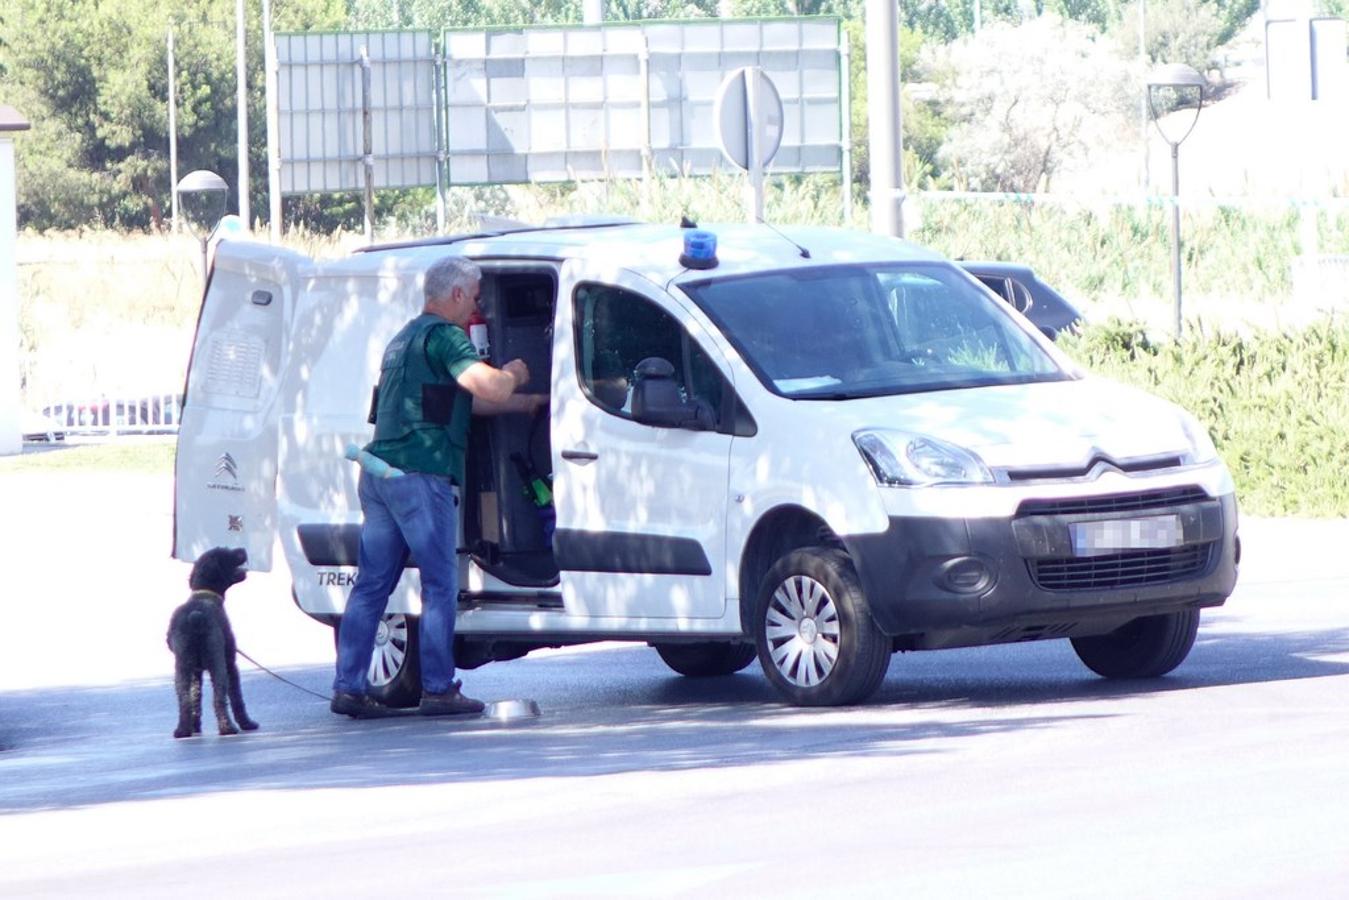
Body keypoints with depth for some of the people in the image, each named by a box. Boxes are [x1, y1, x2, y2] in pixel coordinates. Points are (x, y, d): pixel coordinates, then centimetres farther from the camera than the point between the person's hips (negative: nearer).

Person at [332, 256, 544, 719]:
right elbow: (489, 389, -18)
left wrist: (524, 403, 33)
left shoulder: (405, 338, 24)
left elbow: (467, 399, 31)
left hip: (378, 471, 9)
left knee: (371, 584, 7)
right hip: (420, 474, -9)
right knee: (440, 585, -2)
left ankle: (349, 687, 5)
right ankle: (438, 689, -2)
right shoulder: (443, 335, -7)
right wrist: (514, 375, 4)